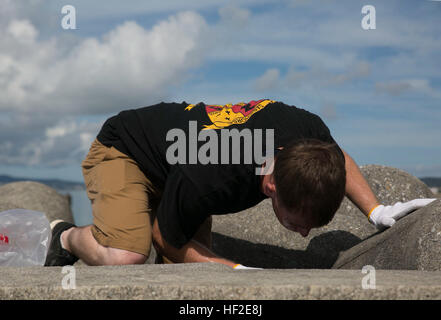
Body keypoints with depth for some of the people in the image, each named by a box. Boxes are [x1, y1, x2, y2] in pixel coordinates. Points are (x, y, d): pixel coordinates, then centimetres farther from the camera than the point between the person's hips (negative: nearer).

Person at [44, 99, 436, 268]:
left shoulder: (309, 132, -27)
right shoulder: (206, 180, -44)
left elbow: (338, 158, 2)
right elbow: (168, 240, -22)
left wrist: (376, 211, -10)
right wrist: (238, 273, -27)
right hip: (122, 150, -6)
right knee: (124, 256, -32)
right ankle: (68, 238, 1)